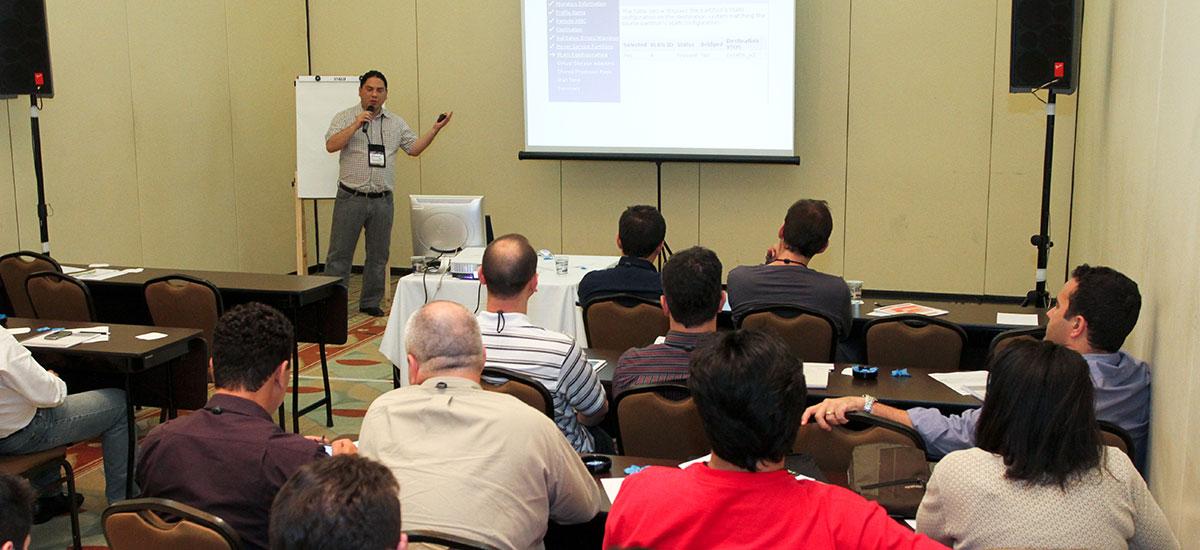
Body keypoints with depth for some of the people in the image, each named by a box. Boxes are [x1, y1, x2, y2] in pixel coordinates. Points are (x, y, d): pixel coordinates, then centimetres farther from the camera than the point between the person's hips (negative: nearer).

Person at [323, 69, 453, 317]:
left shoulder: (396, 123, 12)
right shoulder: (345, 118, 1)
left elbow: (414, 148, 11)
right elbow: (331, 145, -12)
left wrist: (435, 129, 0)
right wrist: (357, 124, -17)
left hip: (382, 201, 3)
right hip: (351, 198, -3)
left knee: (378, 256, 9)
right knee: (340, 254, -1)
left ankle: (370, 303, 20)